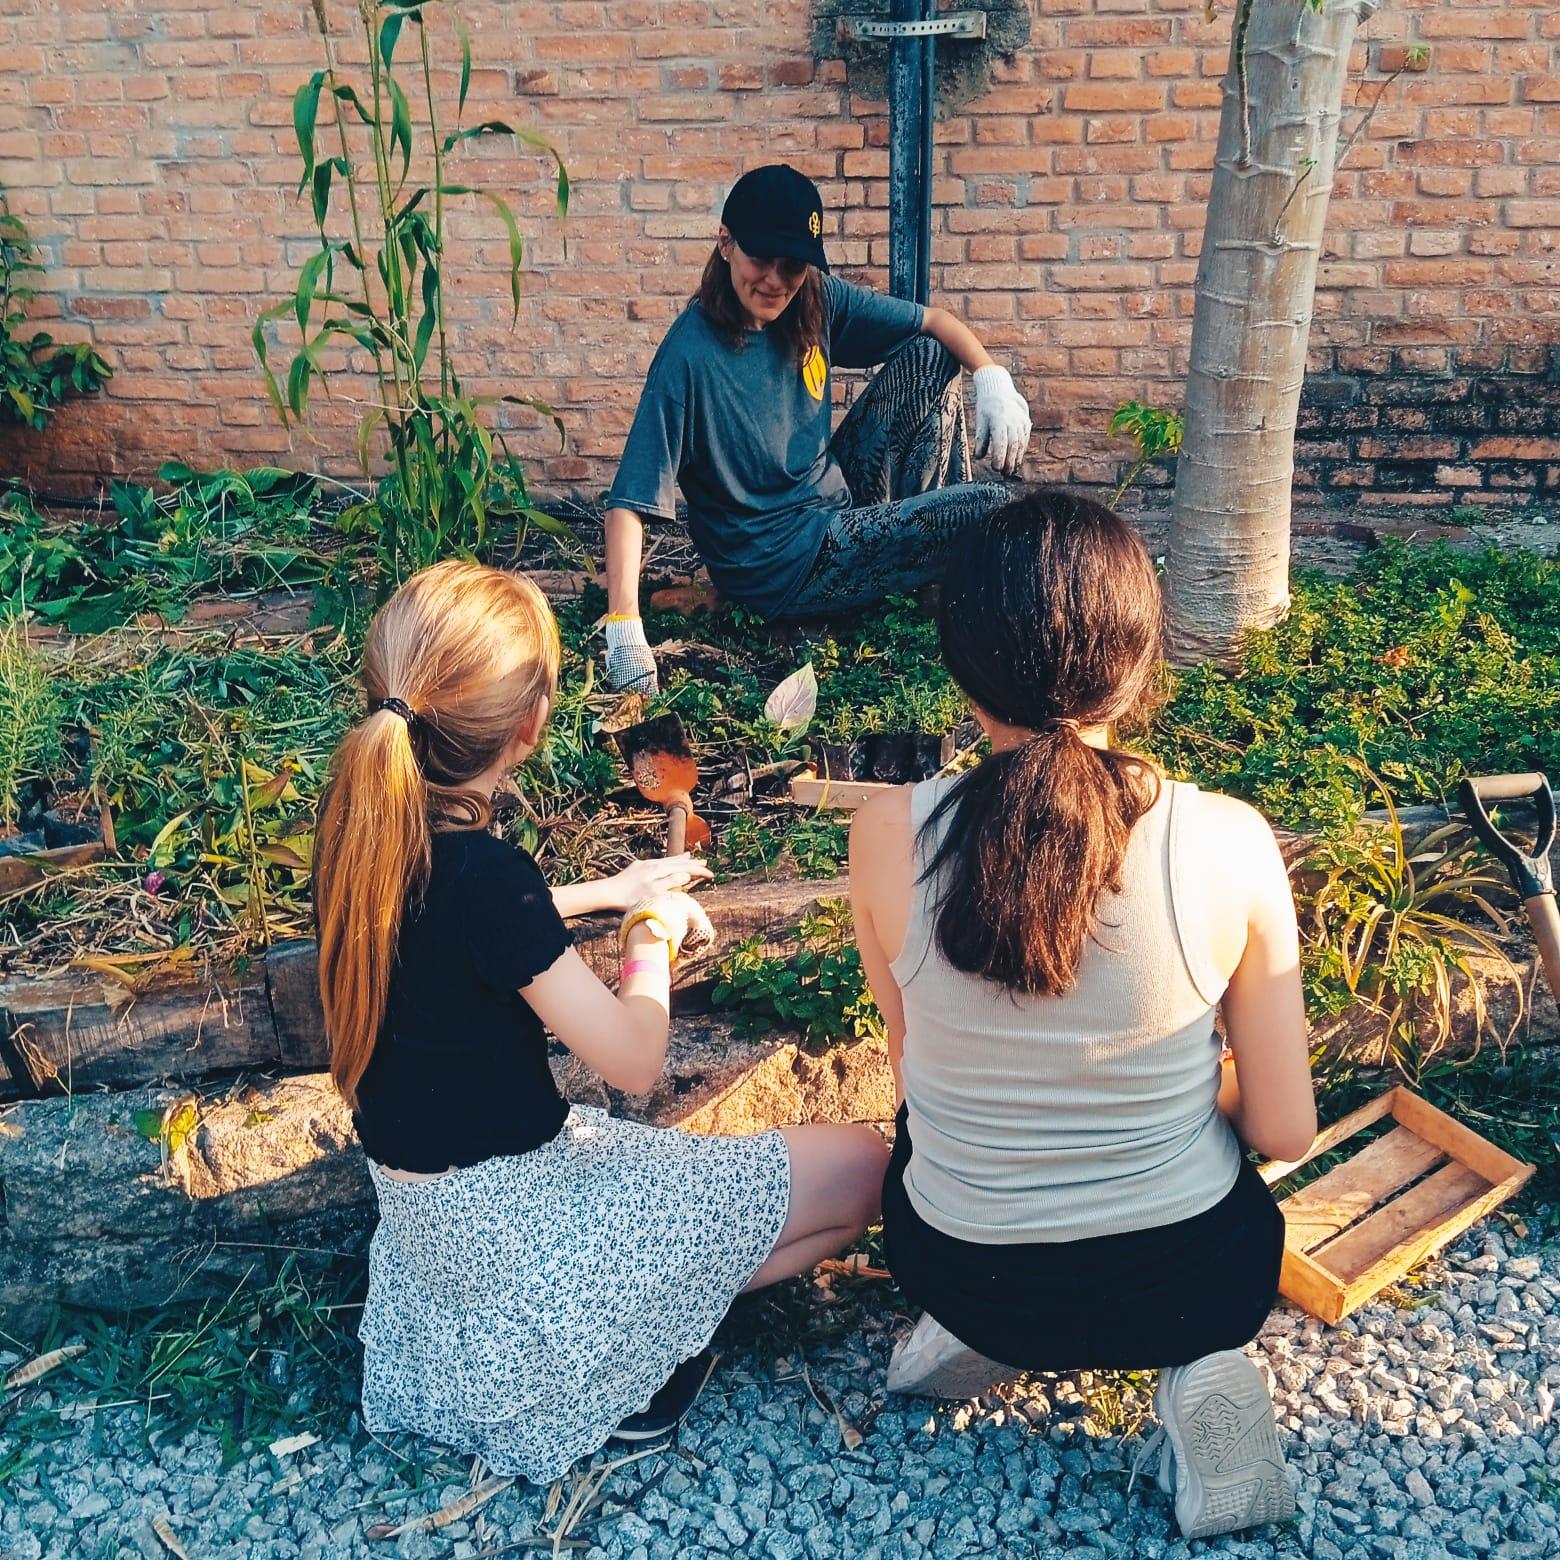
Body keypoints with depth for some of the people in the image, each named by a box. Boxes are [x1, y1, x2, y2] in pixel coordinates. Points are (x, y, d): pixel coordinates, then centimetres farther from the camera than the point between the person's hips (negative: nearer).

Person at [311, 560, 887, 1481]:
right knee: (860, 1167, -2)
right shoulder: (486, 875, -31)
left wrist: (610, 893, 19)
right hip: (507, 1224, -9)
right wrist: (656, 933, -4)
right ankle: (625, 1334, 2)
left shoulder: (364, 816, -6)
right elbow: (635, 1061, -22)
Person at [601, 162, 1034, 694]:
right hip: (781, 566, -8)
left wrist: (991, 376, -12)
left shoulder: (816, 301, -3)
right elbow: (629, 500, -25)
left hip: (840, 505, 8)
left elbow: (934, 322, 8)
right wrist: (624, 628, -34)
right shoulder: (690, 355, -23)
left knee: (929, 356, 4)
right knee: (993, 508, -17)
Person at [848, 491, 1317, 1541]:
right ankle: (1202, 1367, 10)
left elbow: (912, 1068, -2)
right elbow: (1285, 1134, -11)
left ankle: (985, 1336, 15)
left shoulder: (889, 836, -20)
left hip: (957, 1271, 2)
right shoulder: (1229, 844, -21)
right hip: (1193, 1284, -1)